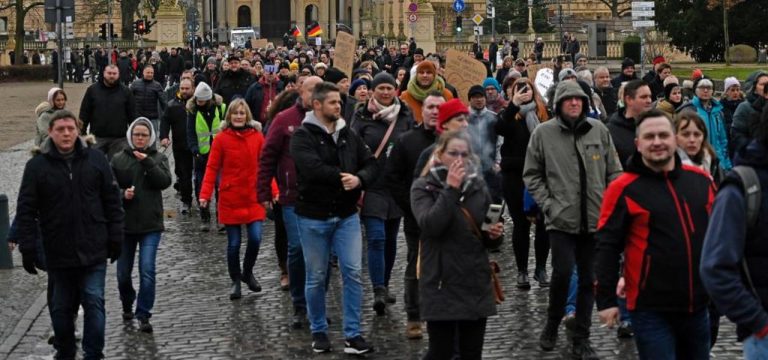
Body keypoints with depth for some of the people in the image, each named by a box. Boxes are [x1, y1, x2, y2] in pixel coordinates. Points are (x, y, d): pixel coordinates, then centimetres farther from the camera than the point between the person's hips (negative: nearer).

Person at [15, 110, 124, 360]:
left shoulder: (96, 160, 2)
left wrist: (115, 238, 4)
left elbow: (112, 201, 6)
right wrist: (27, 247, -5)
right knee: (61, 308, 12)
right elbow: (26, 210, -1)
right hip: (58, 254, 0)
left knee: (94, 303, -3)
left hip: (94, 251, 0)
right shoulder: (37, 166, -2)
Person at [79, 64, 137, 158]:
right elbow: (84, 113, 5)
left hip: (119, 139, 0)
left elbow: (132, 114, 6)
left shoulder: (125, 91, 6)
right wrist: (82, 133, 0)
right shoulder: (92, 90, 5)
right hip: (97, 137, 0)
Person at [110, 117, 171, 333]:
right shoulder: (119, 160, 4)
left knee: (147, 271, -12)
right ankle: (127, 305, 37)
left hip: (150, 225, -2)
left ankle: (144, 315, -5)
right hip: (125, 223, 2)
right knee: (123, 272, 10)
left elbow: (165, 182, -11)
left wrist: (147, 161, -17)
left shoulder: (158, 159, 4)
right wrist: (122, 195, -16)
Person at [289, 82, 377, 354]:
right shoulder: (303, 136, -9)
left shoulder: (348, 134, 8)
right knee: (316, 277, 7)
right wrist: (343, 178, -18)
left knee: (353, 273, -1)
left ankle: (353, 334, 6)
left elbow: (371, 163, 4)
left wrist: (359, 179, -16)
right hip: (313, 217, -4)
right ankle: (319, 331, 23)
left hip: (346, 215, 4)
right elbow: (313, 168, -25)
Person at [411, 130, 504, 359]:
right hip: (442, 284, -4)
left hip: (476, 283, 4)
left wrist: (495, 235, -3)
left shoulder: (478, 186, 9)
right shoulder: (423, 187, -3)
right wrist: (450, 189, -22)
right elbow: (430, 225, -22)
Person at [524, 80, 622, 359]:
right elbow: (532, 174, 4)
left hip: (596, 218, 3)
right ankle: (552, 325, 15)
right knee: (562, 273, -12)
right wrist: (547, 204, -5)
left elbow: (614, 171, 8)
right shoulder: (543, 133, -2)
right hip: (562, 219, -3)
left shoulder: (599, 130, 4)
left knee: (589, 279, 8)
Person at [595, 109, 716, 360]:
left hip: (698, 306, 5)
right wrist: (606, 299, -10)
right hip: (651, 310, -5)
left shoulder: (701, 179, 5)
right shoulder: (624, 189, -8)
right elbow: (607, 247, -7)